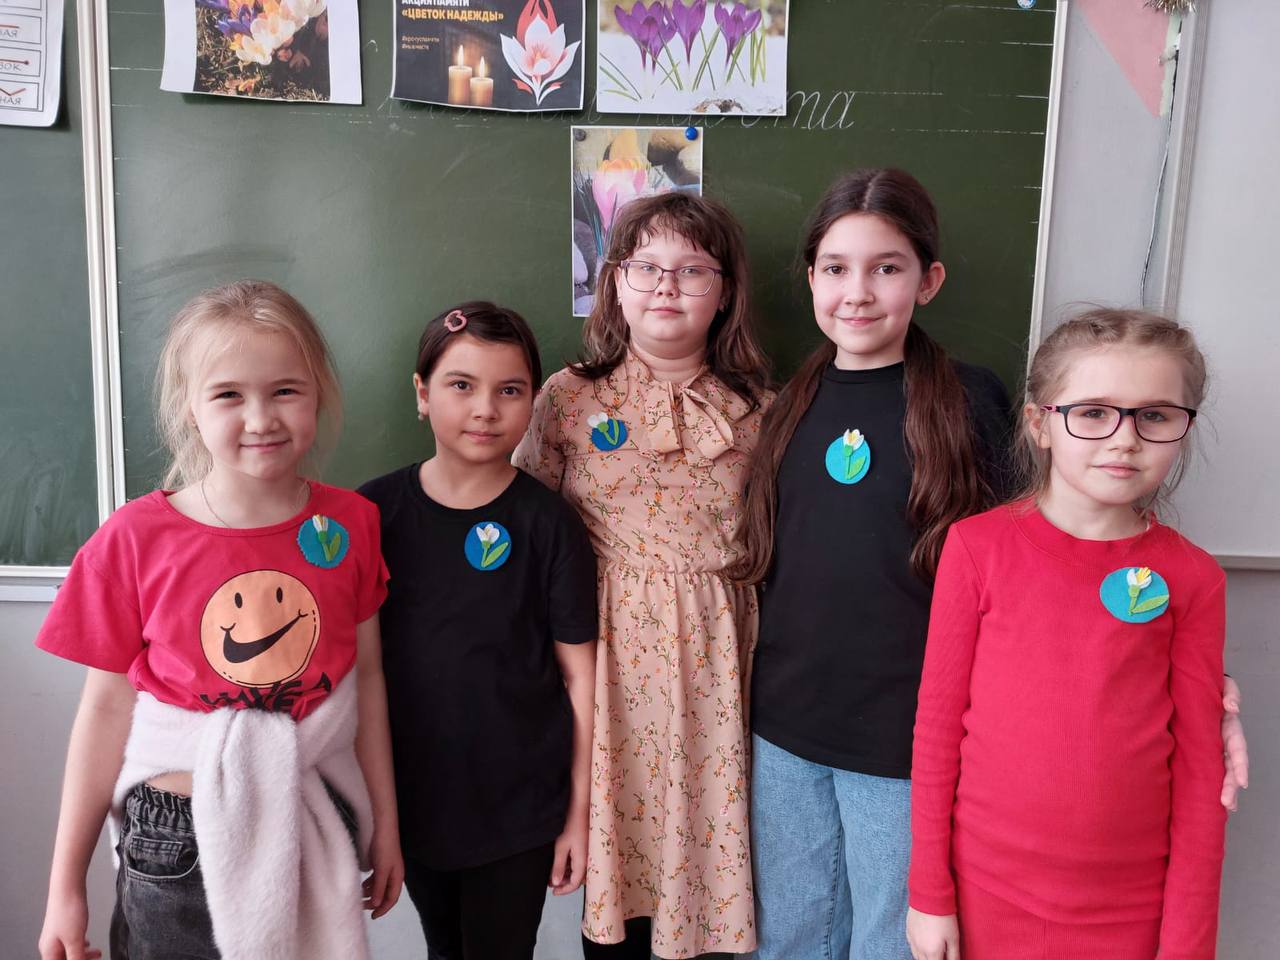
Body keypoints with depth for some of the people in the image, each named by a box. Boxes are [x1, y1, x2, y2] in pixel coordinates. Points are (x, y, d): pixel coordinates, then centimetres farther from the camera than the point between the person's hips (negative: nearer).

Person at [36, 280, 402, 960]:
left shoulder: (351, 525, -6)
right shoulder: (136, 539, -10)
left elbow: (367, 677, 2)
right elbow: (107, 706, -3)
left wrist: (386, 824, 9)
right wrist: (65, 884, 2)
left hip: (317, 831, 1)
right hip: (177, 842, -1)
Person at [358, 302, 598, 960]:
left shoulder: (547, 523, -10)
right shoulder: (375, 511, -5)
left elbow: (579, 677, -7)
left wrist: (579, 813, -5)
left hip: (520, 807, -2)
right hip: (411, 798, 3)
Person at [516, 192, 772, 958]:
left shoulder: (755, 410, 2)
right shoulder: (570, 397, 0)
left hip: (712, 655, 1)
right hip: (608, 652, 0)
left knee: (707, 829, 9)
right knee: (612, 829, 11)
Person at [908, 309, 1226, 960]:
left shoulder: (1191, 579, -4)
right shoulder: (978, 545, -8)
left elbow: (1198, 768, -1)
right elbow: (936, 724, -4)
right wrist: (929, 893, -2)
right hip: (985, 894, 0)